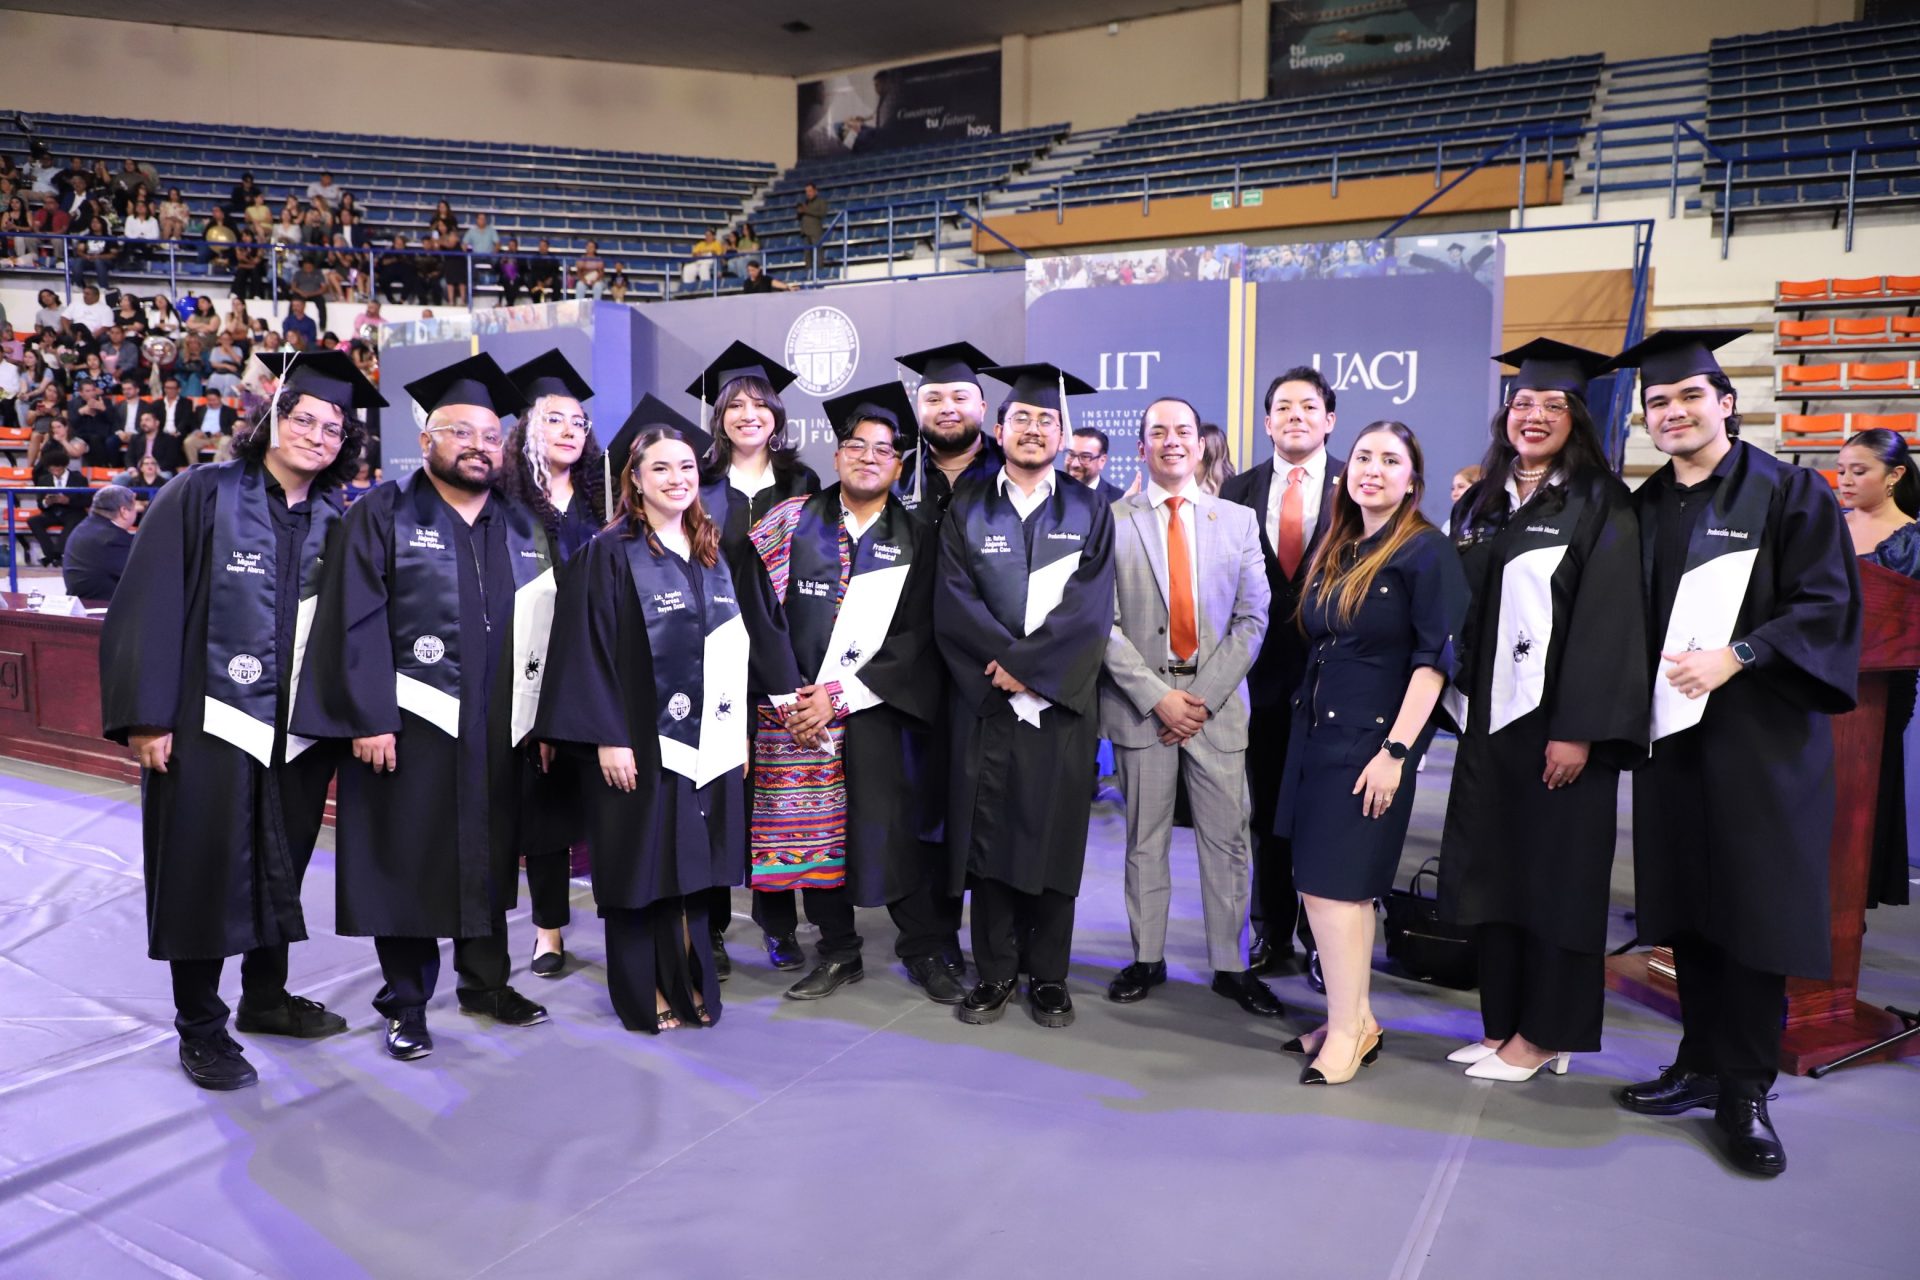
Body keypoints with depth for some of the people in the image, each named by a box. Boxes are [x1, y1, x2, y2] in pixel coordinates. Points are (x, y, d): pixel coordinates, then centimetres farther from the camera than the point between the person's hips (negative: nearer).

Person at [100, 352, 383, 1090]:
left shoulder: (334, 522, 6)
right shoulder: (203, 495, -6)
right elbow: (150, 607, -10)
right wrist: (146, 715, -15)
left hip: (295, 726, 5)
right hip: (208, 720, -4)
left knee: (279, 867, 15)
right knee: (204, 870, 4)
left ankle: (265, 997, 33)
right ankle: (199, 1028, 19)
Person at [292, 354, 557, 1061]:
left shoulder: (521, 526, 10)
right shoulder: (383, 514, -2)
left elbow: (542, 626, 9)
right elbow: (357, 624, -9)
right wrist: (370, 719, -16)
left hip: (496, 728, 4)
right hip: (408, 721, -4)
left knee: (490, 853, 13)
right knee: (407, 861, 4)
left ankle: (484, 978, 29)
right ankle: (406, 1002, 18)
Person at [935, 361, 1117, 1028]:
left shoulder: (1090, 512, 6)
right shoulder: (967, 510, 8)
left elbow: (1092, 610, -6)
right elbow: (953, 605, -3)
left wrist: (1025, 665, -15)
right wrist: (1009, 664, -15)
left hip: (1062, 704, 0)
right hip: (984, 702, 1)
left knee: (1052, 837, 5)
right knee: (987, 837, 4)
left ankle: (1048, 976, 18)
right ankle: (995, 973, 17)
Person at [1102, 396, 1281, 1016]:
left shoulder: (1240, 521, 7)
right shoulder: (1112, 520, 2)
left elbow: (1252, 619, 3)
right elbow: (1105, 623, -4)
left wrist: (1204, 696, -7)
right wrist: (1158, 696, -11)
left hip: (1217, 701, 1)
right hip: (1141, 701, -1)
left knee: (1228, 839, 4)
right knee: (1145, 839, 8)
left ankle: (1230, 965, 18)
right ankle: (1147, 958, 22)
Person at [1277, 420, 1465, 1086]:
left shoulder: (1426, 551, -9)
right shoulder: (1334, 551, 13)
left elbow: (1435, 658, -14)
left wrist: (1395, 751, -19)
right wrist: (1307, 722, 11)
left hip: (1371, 740, -7)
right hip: (1318, 731, 7)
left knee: (1331, 884, -7)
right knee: (1345, 885, 10)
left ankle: (1347, 1030, 5)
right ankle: (1357, 1020, 21)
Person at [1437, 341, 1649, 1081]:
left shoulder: (1599, 505, -6)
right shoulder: (1479, 504, 12)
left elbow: (1608, 620, -13)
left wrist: (1579, 730, -19)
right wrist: (1456, 703, 7)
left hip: (1555, 717, -6)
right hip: (1488, 714, 6)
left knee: (1553, 873, 2)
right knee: (1492, 870, 10)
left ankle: (1543, 1035, 14)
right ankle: (1504, 1023, 22)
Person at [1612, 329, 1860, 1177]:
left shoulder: (1790, 492, -2)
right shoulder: (1644, 509, 12)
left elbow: (1826, 604, -8)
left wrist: (1737, 655, -20)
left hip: (1760, 733, -4)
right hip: (1671, 729, 4)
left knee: (1753, 910, -1)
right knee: (1687, 907, 9)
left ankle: (1744, 1092, 11)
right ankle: (1701, 1064, 22)